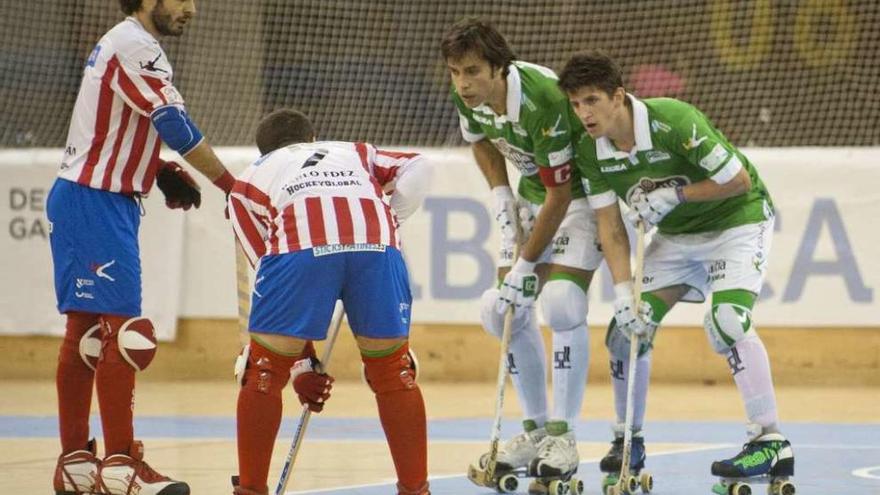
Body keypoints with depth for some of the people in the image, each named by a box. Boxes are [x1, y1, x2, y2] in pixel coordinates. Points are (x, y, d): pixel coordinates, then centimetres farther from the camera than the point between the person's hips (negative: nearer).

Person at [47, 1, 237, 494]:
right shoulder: (134, 46, -15)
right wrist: (230, 183, -13)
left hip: (105, 202, 10)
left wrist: (161, 170, 8)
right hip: (94, 204, -10)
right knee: (123, 331, -11)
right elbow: (175, 125, -20)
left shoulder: (127, 43, 16)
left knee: (86, 332, 11)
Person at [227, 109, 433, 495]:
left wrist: (302, 364, 31)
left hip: (301, 245, -1)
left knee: (264, 372, 15)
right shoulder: (355, 153, 40)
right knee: (393, 370, 19)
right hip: (378, 246, 2)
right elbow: (416, 169, 18)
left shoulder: (250, 180, 35)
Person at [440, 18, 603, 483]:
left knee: (561, 302, -23)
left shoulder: (541, 100, -34)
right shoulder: (467, 97, -12)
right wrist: (503, 202, 1)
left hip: (583, 189, -7)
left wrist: (526, 264, -21)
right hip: (532, 193, 7)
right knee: (503, 309, -1)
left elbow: (560, 194, -27)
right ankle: (536, 429, 12)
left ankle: (563, 435, -13)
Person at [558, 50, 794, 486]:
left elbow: (739, 180, -23)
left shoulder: (673, 122, -31)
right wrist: (624, 292, -20)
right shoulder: (589, 150, -12)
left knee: (726, 321, -27)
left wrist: (673, 195, -26)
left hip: (737, 220, -7)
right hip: (676, 234, 7)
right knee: (627, 326, -3)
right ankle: (628, 440, 16)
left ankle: (771, 442, -23)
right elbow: (610, 226, -8)